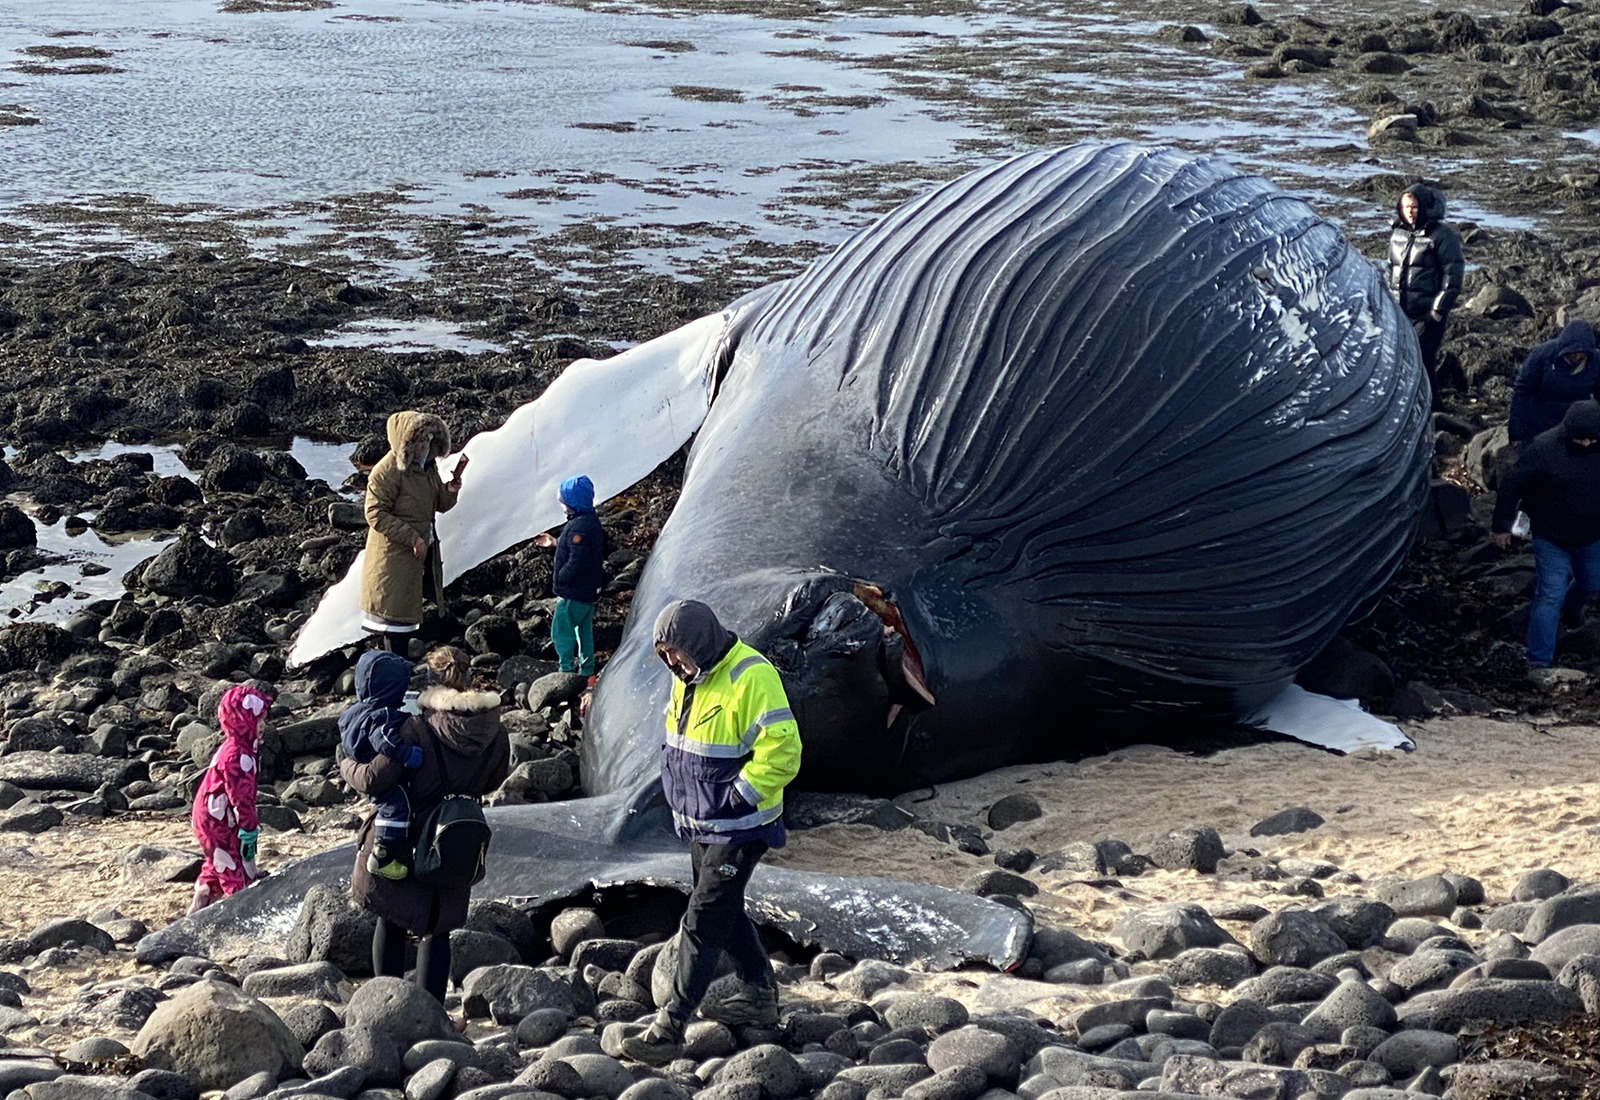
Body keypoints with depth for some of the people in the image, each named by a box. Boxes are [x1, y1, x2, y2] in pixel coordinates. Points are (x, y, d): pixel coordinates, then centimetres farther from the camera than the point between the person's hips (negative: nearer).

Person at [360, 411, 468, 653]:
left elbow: (440, 505, 16)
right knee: (396, 613, -3)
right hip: (395, 557, -8)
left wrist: (449, 492, -8)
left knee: (408, 612, 15)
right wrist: (412, 538, -23)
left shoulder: (427, 466, 7)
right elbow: (376, 514, -21)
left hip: (424, 553, 8)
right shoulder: (388, 471, -18)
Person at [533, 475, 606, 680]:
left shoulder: (578, 528, -26)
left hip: (573, 593, -10)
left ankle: (568, 672, 3)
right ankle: (587, 673, 27)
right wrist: (555, 543, 21)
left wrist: (561, 578, -15)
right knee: (584, 630, 18)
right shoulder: (592, 521, 6)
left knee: (561, 632, 0)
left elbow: (577, 561, -30)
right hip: (589, 590, 10)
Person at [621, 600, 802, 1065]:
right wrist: (677, 792, 9)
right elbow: (676, 742, 22)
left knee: (702, 921, -7)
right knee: (725, 909, 20)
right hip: (700, 824, 9)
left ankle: (670, 1028, -4)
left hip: (738, 828, -9)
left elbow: (781, 752, -25)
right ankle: (761, 996, 37)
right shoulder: (689, 677, 6)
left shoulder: (751, 678, -23)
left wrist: (737, 798, -24)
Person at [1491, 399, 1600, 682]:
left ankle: (1571, 613, 59)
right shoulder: (1545, 447, -25)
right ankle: (1538, 662, 1)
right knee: (1549, 598, -5)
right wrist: (1502, 526, -9)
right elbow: (1512, 485, -15)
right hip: (1552, 539, -4)